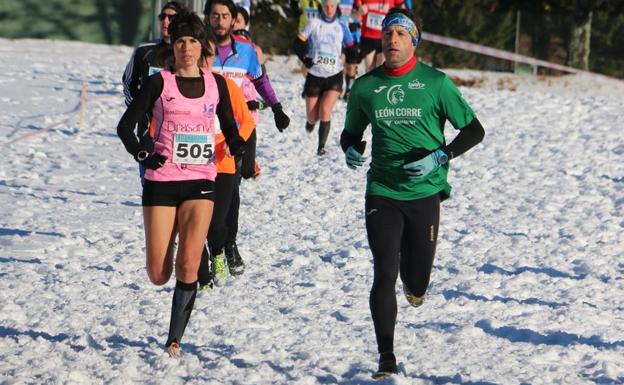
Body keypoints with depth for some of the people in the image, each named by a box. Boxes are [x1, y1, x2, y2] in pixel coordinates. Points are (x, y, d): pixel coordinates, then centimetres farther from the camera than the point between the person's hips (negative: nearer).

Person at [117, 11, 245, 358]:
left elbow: (229, 128, 16)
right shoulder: (160, 82, 0)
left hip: (200, 182, 1)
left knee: (188, 267, -13)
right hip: (161, 182, -1)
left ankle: (175, 339, -2)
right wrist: (142, 154, -19)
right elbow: (126, 125, -1)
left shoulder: (216, 84, 8)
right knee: (158, 275, -1)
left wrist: (238, 145, -6)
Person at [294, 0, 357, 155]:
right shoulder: (314, 24, 1)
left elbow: (351, 49, 13)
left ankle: (321, 147, -13)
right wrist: (305, 59, -9)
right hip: (314, 76, 0)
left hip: (334, 77, 0)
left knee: (325, 111, -19)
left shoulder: (342, 27, 5)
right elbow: (298, 43, 2)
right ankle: (311, 122, 41)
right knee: (312, 117, 4)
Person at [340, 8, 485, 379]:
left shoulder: (435, 82, -4)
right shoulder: (365, 87, 3)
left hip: (425, 192, -1)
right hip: (382, 192, 1)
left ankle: (414, 285, 46)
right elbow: (351, 132, 18)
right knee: (384, 275, -11)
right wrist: (351, 149, -6)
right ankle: (387, 359, -4)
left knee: (416, 285, 7)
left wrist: (439, 157, -13)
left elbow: (474, 130, 1)